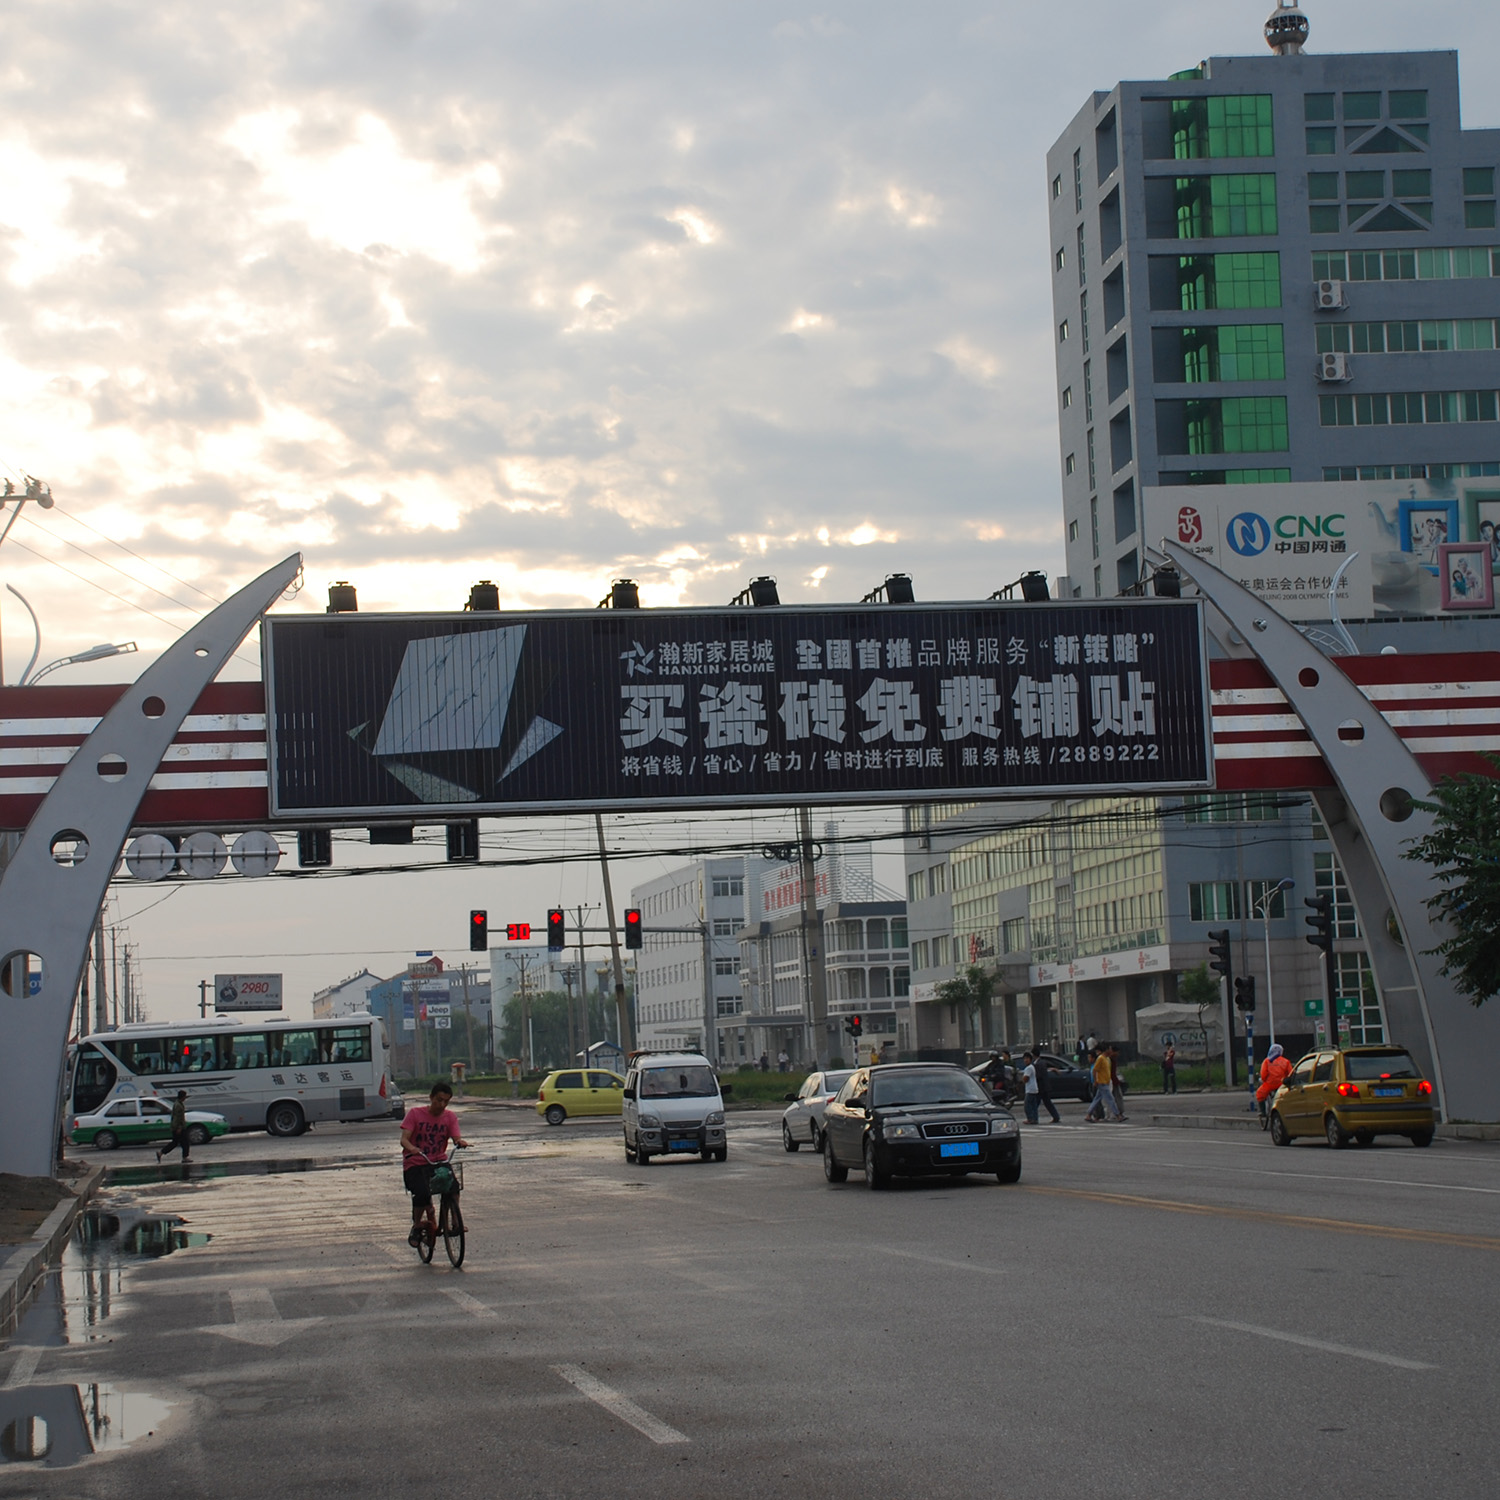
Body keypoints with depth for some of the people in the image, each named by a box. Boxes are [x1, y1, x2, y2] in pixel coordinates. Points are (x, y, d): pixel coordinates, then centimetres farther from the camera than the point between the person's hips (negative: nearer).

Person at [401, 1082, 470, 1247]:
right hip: (414, 1165, -3)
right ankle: (416, 1227, -2)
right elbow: (404, 1139, -10)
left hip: (438, 1162, 3)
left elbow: (456, 1137, -7)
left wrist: (460, 1142, -32)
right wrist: (412, 1148, -33)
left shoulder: (450, 1117, 6)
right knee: (423, 1193, -28)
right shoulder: (415, 1113, -2)